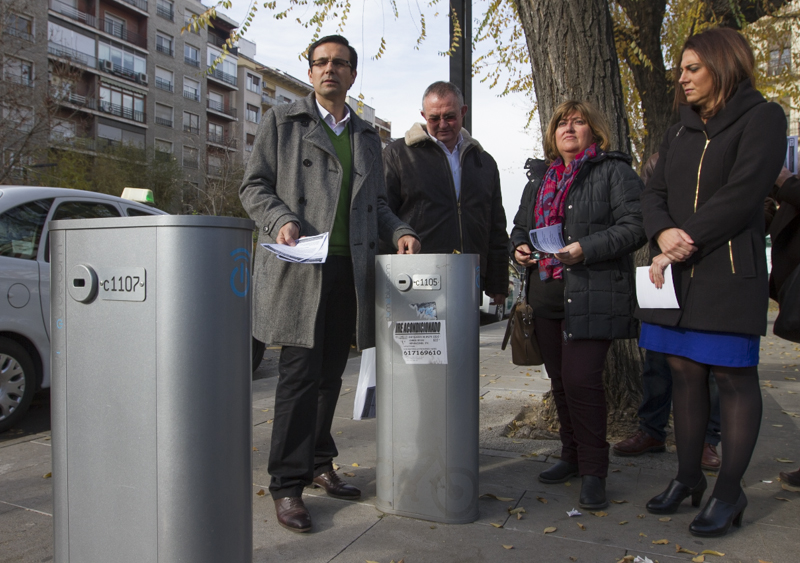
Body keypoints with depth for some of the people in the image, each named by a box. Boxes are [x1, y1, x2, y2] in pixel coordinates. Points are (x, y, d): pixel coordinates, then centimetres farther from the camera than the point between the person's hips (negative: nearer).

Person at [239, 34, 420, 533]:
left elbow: (376, 203, 22)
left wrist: (399, 231, 3)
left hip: (350, 269, 5)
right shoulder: (281, 121, 9)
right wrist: (282, 221, -16)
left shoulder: (367, 137, 21)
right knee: (300, 374, -7)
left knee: (330, 374, 11)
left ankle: (319, 463, 26)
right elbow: (254, 186, 4)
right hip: (298, 268, -4)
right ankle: (288, 484, 3)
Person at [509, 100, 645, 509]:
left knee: (581, 379, -13)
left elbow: (634, 226, -9)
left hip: (592, 296, -6)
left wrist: (584, 249, -21)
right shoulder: (539, 178, 21)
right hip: (545, 295, 6)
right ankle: (572, 457, 27)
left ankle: (593, 472, 2)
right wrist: (518, 247, 3)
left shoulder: (614, 172, 2)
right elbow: (521, 225, 26)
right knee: (560, 380, 12)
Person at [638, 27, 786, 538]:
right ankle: (689, 478, 21)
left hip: (729, 273, -6)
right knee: (685, 374, 9)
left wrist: (682, 247, -15)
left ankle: (729, 492, 11)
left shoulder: (761, 118, -1)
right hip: (675, 273, 6)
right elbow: (655, 193, 10)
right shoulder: (680, 132, 18)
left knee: (734, 377, 1)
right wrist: (663, 233, -11)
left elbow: (741, 195, -13)